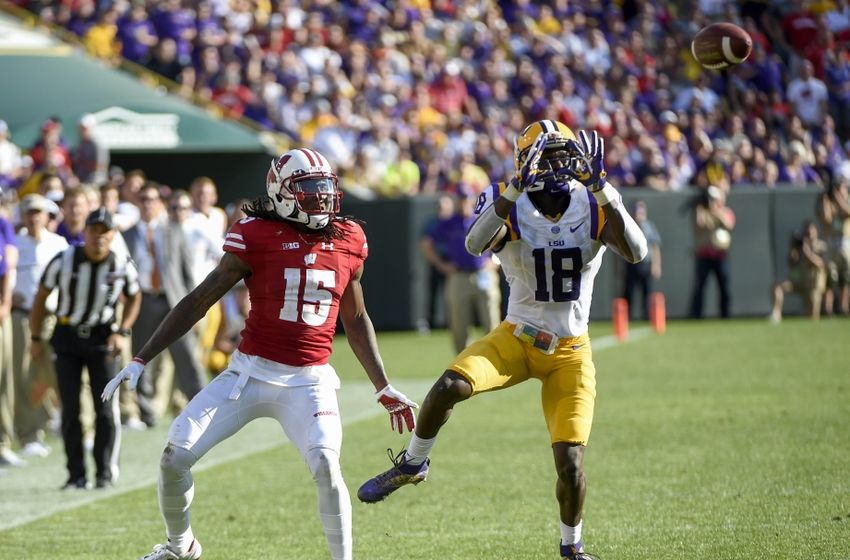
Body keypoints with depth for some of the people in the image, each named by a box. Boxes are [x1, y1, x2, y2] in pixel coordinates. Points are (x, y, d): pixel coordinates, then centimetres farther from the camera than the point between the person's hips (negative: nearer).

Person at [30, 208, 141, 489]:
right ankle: (76, 475, 6)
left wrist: (121, 332, -4)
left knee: (106, 409, -4)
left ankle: (106, 473, 6)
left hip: (102, 339, 0)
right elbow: (42, 296, -1)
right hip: (67, 339, 0)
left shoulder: (122, 265, -10)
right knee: (70, 410, -1)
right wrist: (35, 338, 1)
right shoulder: (64, 261, -14)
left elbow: (134, 298, 8)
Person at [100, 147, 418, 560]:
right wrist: (141, 360, -6)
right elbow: (197, 303, -3)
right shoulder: (257, 238, -7)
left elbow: (356, 321, 17)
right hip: (251, 372, -1)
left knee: (326, 467, -24)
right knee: (175, 459, -3)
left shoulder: (349, 242, 3)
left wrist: (384, 388, 17)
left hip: (309, 382, 1)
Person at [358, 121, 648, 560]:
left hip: (569, 353, 0)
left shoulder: (595, 208, -7)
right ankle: (412, 465, 0)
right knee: (449, 386, -27)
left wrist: (600, 187, -31)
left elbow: (637, 252, -25)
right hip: (515, 338, 0)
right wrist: (516, 188, -42)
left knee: (570, 463, -7)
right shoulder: (509, 207, -11)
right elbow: (476, 244, -32)